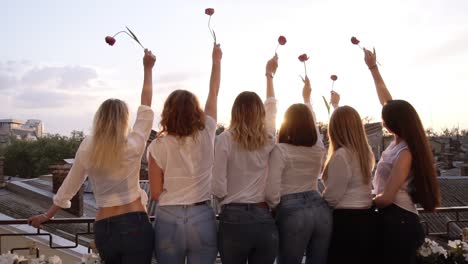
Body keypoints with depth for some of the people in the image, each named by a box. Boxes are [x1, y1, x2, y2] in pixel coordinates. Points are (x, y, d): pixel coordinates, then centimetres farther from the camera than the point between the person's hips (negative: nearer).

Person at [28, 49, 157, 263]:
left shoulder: (87, 148, -1)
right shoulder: (133, 146, -8)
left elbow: (68, 187, 9)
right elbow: (145, 108, 3)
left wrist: (46, 216, 25)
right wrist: (148, 69, 13)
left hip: (103, 229, 4)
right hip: (135, 225, -4)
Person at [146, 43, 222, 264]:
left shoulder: (158, 146, -8)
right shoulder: (206, 135, -3)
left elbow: (155, 193, -3)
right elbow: (214, 93, 11)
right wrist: (216, 60, 24)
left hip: (168, 219, -1)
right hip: (202, 218, 1)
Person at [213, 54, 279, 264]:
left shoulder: (225, 139, -7)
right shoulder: (268, 139, 4)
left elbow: (218, 188, -10)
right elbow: (271, 106, 24)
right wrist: (269, 74, 38)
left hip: (234, 219, -3)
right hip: (264, 219, 3)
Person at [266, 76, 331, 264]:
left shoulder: (280, 150, -8)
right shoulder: (318, 149, 9)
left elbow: (272, 192, -14)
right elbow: (311, 123, 31)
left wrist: (274, 209, 7)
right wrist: (307, 98, 45)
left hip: (292, 213, -5)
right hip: (321, 209, 5)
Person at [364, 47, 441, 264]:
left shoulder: (404, 153, -21)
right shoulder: (399, 142, 3)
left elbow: (387, 197, -23)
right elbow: (387, 101, 12)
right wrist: (373, 68, 16)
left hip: (398, 222, -9)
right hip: (395, 219, 9)